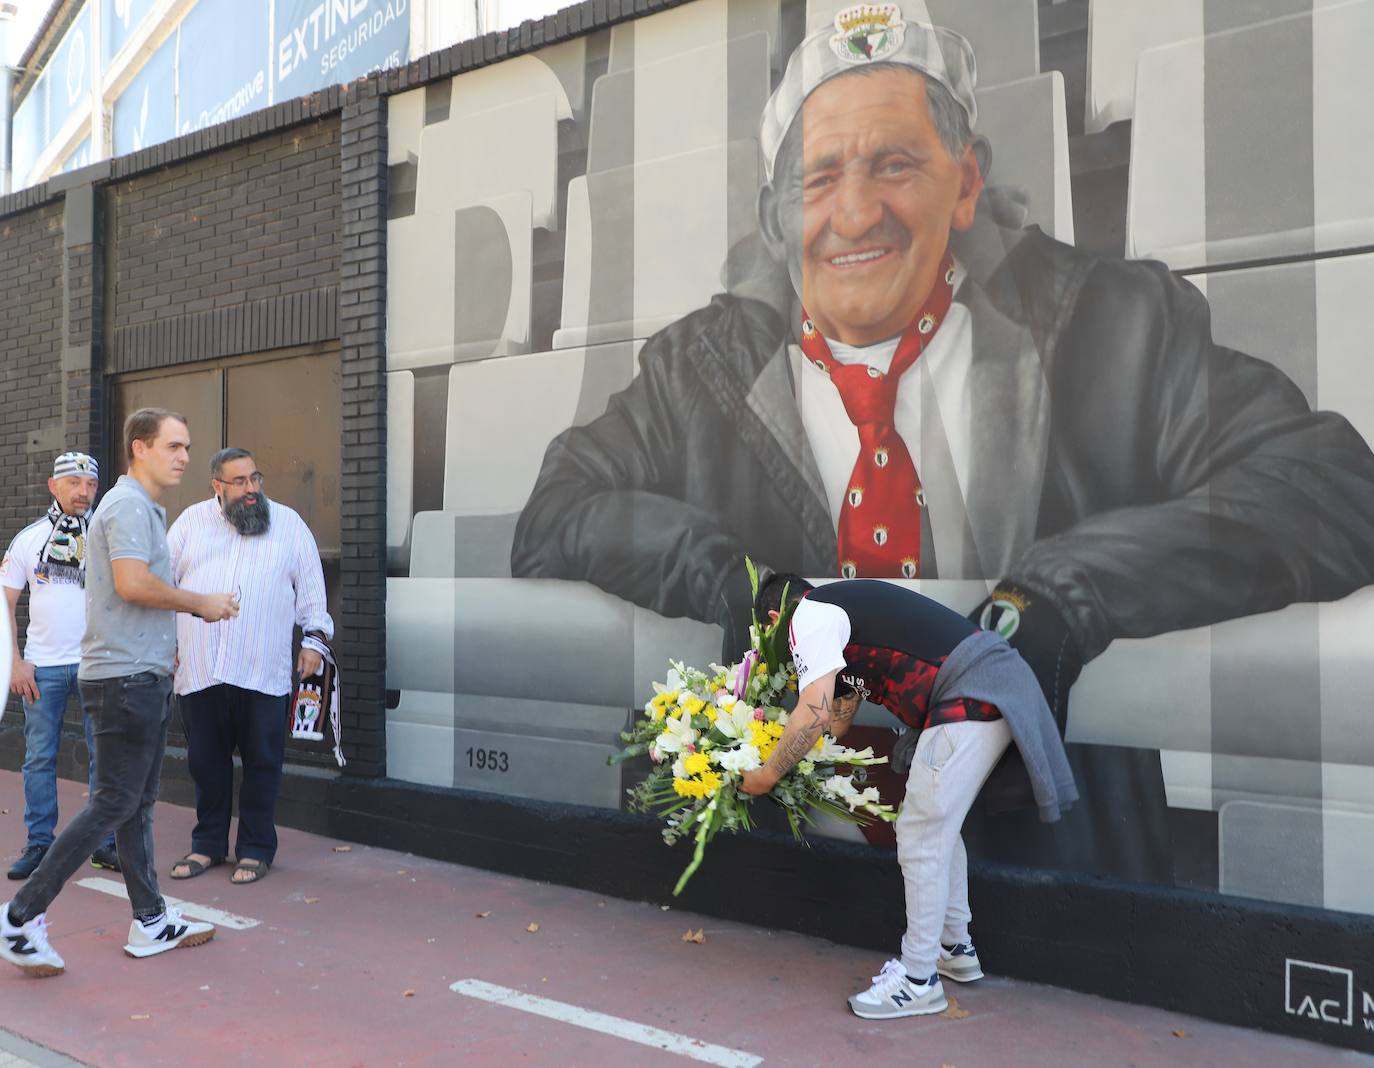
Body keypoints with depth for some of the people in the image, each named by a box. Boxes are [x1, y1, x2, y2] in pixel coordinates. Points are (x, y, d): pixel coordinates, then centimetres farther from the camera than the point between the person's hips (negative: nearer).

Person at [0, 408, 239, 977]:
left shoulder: (145, 507, 20)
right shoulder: (128, 504, -13)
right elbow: (133, 584, -26)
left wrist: (198, 606, 13)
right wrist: (201, 603, -15)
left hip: (142, 676, 10)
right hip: (126, 677, -10)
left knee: (138, 803, 12)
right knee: (114, 803, -6)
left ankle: (150, 922, 19)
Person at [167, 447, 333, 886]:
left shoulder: (289, 524, 7)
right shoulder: (191, 522, 10)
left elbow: (311, 588, 9)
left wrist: (314, 637, 2)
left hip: (264, 672, -1)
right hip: (200, 669, 1)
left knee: (261, 762, 3)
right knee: (207, 762, 10)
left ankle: (255, 849, 15)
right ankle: (208, 844, 24)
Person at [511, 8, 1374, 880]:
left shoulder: (1110, 330, -3)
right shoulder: (699, 368, 3)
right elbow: (550, 523, 2)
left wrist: (1067, 593, -25)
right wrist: (720, 572, -17)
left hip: (1054, 838, 1)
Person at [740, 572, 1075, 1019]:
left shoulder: (809, 617, -2)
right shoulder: (844, 606, 27)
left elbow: (814, 715, -12)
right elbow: (837, 720, 34)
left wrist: (768, 774, 1)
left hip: (970, 698, -10)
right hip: (1002, 680, 10)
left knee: (921, 839, -2)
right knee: (938, 827, 22)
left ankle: (918, 980, 9)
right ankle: (955, 948, 35)